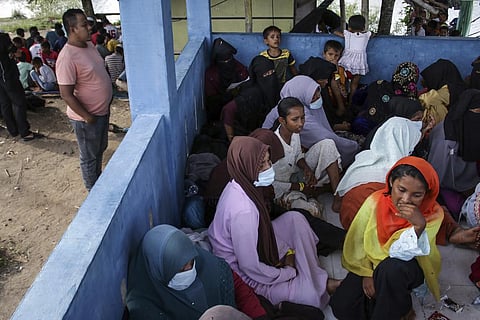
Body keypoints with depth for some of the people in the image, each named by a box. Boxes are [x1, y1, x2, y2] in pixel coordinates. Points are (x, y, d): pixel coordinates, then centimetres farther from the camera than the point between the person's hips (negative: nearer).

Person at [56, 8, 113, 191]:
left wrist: (105, 106, 15)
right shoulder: (67, 57, -26)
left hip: (102, 111, 9)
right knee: (89, 157, 11)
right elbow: (66, 95, -25)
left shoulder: (89, 45, 2)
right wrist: (87, 117, -20)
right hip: (87, 118, -8)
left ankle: (99, 180, 47)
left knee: (100, 150, 26)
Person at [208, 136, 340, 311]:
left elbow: (264, 227, 9)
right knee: (310, 295, -16)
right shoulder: (243, 210, -36)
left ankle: (319, 278, 10)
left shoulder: (242, 184, -8)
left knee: (294, 218, 4)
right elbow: (250, 266, -29)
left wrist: (287, 251, 1)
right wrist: (288, 273, -14)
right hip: (241, 273, -9)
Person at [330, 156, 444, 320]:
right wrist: (366, 273, -8)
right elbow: (357, 241, -3)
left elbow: (408, 253, -27)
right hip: (371, 263, 2)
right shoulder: (375, 201, -15)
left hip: (409, 268, -2)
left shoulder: (433, 214, -18)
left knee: (392, 268, -39)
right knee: (341, 306, -19)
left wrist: (419, 226, -42)